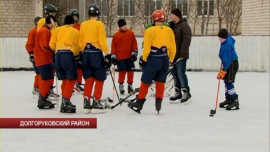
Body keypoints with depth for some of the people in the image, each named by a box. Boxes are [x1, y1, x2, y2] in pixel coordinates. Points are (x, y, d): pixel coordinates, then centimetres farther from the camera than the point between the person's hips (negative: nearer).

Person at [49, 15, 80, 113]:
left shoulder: (57, 30, 20)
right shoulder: (76, 32, 14)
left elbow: (52, 45, 12)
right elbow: (77, 47, 11)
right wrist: (76, 54, 31)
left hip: (58, 55, 4)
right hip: (69, 54, -4)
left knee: (65, 80, 15)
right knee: (71, 79, 1)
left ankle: (65, 102, 16)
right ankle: (65, 102, -10)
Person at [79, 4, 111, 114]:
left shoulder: (83, 25, 9)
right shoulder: (99, 24, -7)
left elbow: (80, 42, 12)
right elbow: (102, 41, -12)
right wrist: (107, 55, -8)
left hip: (86, 54, 5)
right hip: (96, 54, -5)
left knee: (89, 79, 12)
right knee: (99, 80, 4)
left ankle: (86, 103, 9)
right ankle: (96, 104, 3)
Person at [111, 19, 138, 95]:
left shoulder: (131, 33, 3)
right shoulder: (116, 35, -1)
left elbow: (134, 44, 6)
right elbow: (113, 46, 3)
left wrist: (134, 53, 0)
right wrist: (113, 56, -1)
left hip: (129, 57, 2)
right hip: (120, 57, -2)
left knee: (131, 70, 4)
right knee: (122, 71, -5)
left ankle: (130, 85, 17)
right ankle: (121, 85, 11)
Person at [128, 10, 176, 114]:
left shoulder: (150, 31, -8)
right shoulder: (169, 30, 4)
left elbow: (147, 48, -8)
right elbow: (173, 48, 7)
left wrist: (143, 59, 5)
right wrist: (170, 60, 18)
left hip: (153, 59, -4)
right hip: (165, 60, 4)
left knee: (145, 82, 5)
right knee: (160, 82, 13)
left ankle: (139, 103, 11)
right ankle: (158, 103, 8)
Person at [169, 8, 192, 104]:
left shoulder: (184, 25, -12)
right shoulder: (171, 25, 14)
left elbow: (186, 40, -19)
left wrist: (182, 53, -22)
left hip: (180, 55, -8)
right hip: (173, 54, 8)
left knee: (180, 73, -9)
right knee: (175, 73, 10)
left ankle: (186, 93, -1)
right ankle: (178, 93, 17)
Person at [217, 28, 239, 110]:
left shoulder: (226, 46, -30)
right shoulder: (228, 36, -4)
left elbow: (227, 60, -30)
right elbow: (233, 40, 20)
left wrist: (222, 71, -30)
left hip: (232, 64, -10)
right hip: (228, 63, 10)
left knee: (229, 82, -16)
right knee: (226, 82, 13)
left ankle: (235, 101, -16)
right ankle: (228, 100, 21)